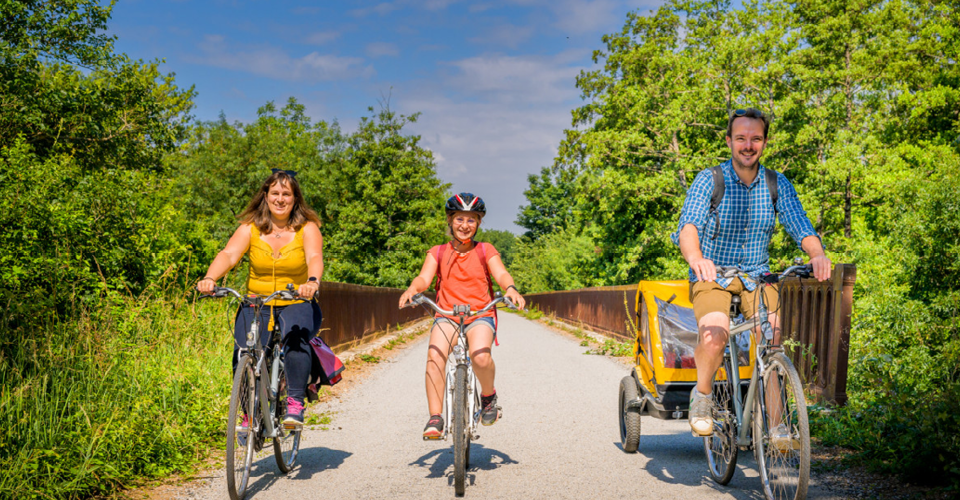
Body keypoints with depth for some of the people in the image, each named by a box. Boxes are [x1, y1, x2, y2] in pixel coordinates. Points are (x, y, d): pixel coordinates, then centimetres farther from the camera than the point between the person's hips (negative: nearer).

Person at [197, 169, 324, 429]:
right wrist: (209, 278, -36)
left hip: (297, 304, -2)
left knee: (295, 338, -34)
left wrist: (312, 282, -46)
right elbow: (229, 254, -15)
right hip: (257, 304, 2)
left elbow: (315, 258, -23)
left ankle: (295, 403, -19)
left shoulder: (307, 229, -4)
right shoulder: (251, 227, 0)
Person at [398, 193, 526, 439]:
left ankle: (488, 396, 2)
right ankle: (435, 419, -21)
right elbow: (424, 277, -3)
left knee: (481, 357, -30)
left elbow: (501, 274, -5)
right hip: (447, 316, 1)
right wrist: (412, 288, -27)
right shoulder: (438, 252, 12)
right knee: (434, 356, -28)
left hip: (480, 315, -1)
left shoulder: (486, 251, 11)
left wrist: (510, 288, -29)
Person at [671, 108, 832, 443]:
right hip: (712, 277, -2)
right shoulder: (708, 180, -8)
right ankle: (702, 393, 1)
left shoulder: (777, 184, 1)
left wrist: (817, 253, -33)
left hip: (756, 277, 3)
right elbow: (687, 227, -22)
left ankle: (776, 421, -10)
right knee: (714, 338, -29)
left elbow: (800, 227, -9)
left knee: (772, 338, -23)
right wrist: (695, 258, -45)